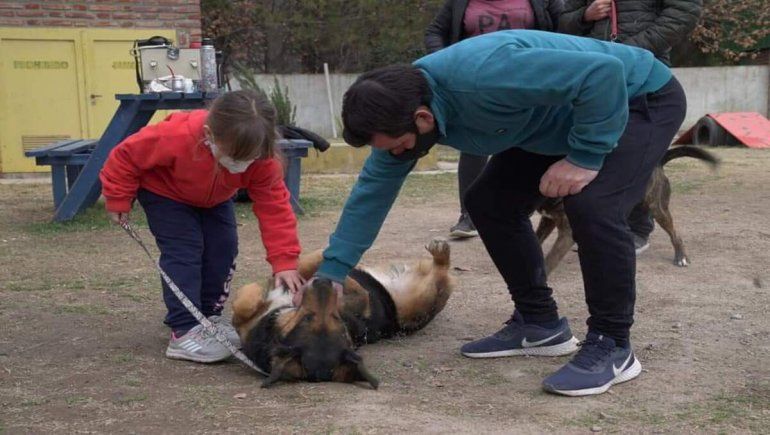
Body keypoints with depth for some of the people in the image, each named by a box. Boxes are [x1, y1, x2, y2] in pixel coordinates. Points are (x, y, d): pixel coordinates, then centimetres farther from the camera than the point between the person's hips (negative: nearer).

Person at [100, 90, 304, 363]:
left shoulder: (262, 159, -35)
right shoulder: (176, 137, -44)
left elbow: (275, 209, -32)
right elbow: (127, 156, -28)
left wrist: (284, 262, -39)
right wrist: (118, 199, -18)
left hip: (214, 198, 4)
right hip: (165, 192, -4)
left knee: (223, 249, -2)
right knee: (183, 252, -17)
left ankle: (208, 316, 16)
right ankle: (184, 331, -16)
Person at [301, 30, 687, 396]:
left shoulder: (483, 78, -40)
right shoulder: (403, 103, -11)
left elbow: (604, 72, -38)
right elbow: (373, 188, -2)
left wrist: (585, 157, -32)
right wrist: (332, 270, -3)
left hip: (641, 98, -8)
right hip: (560, 117, 9)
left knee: (591, 205, -30)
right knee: (488, 202, 3)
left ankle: (611, 346, -12)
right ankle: (539, 322, 15)